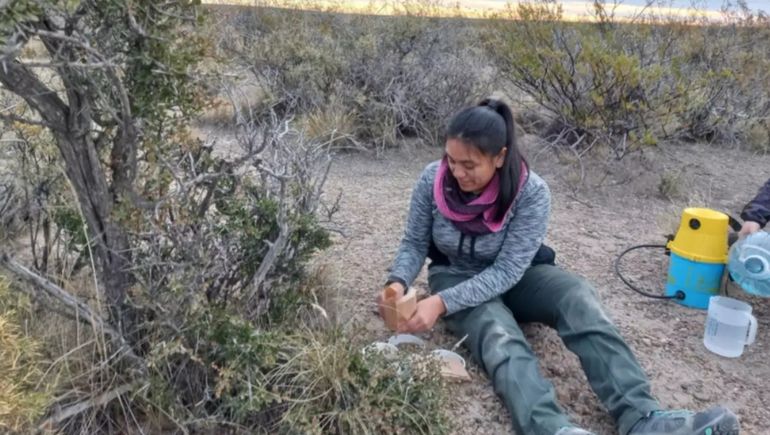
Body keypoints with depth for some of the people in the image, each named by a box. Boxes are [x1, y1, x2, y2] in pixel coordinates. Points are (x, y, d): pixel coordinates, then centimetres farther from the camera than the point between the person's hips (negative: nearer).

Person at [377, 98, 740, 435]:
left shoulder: (531, 193, -24)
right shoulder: (433, 180, -18)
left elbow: (505, 272, -27)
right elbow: (414, 244, -6)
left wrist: (442, 303, -36)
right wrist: (398, 282, -27)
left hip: (512, 278, 1)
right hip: (456, 278, 0)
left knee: (577, 296, -31)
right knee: (498, 335, -34)